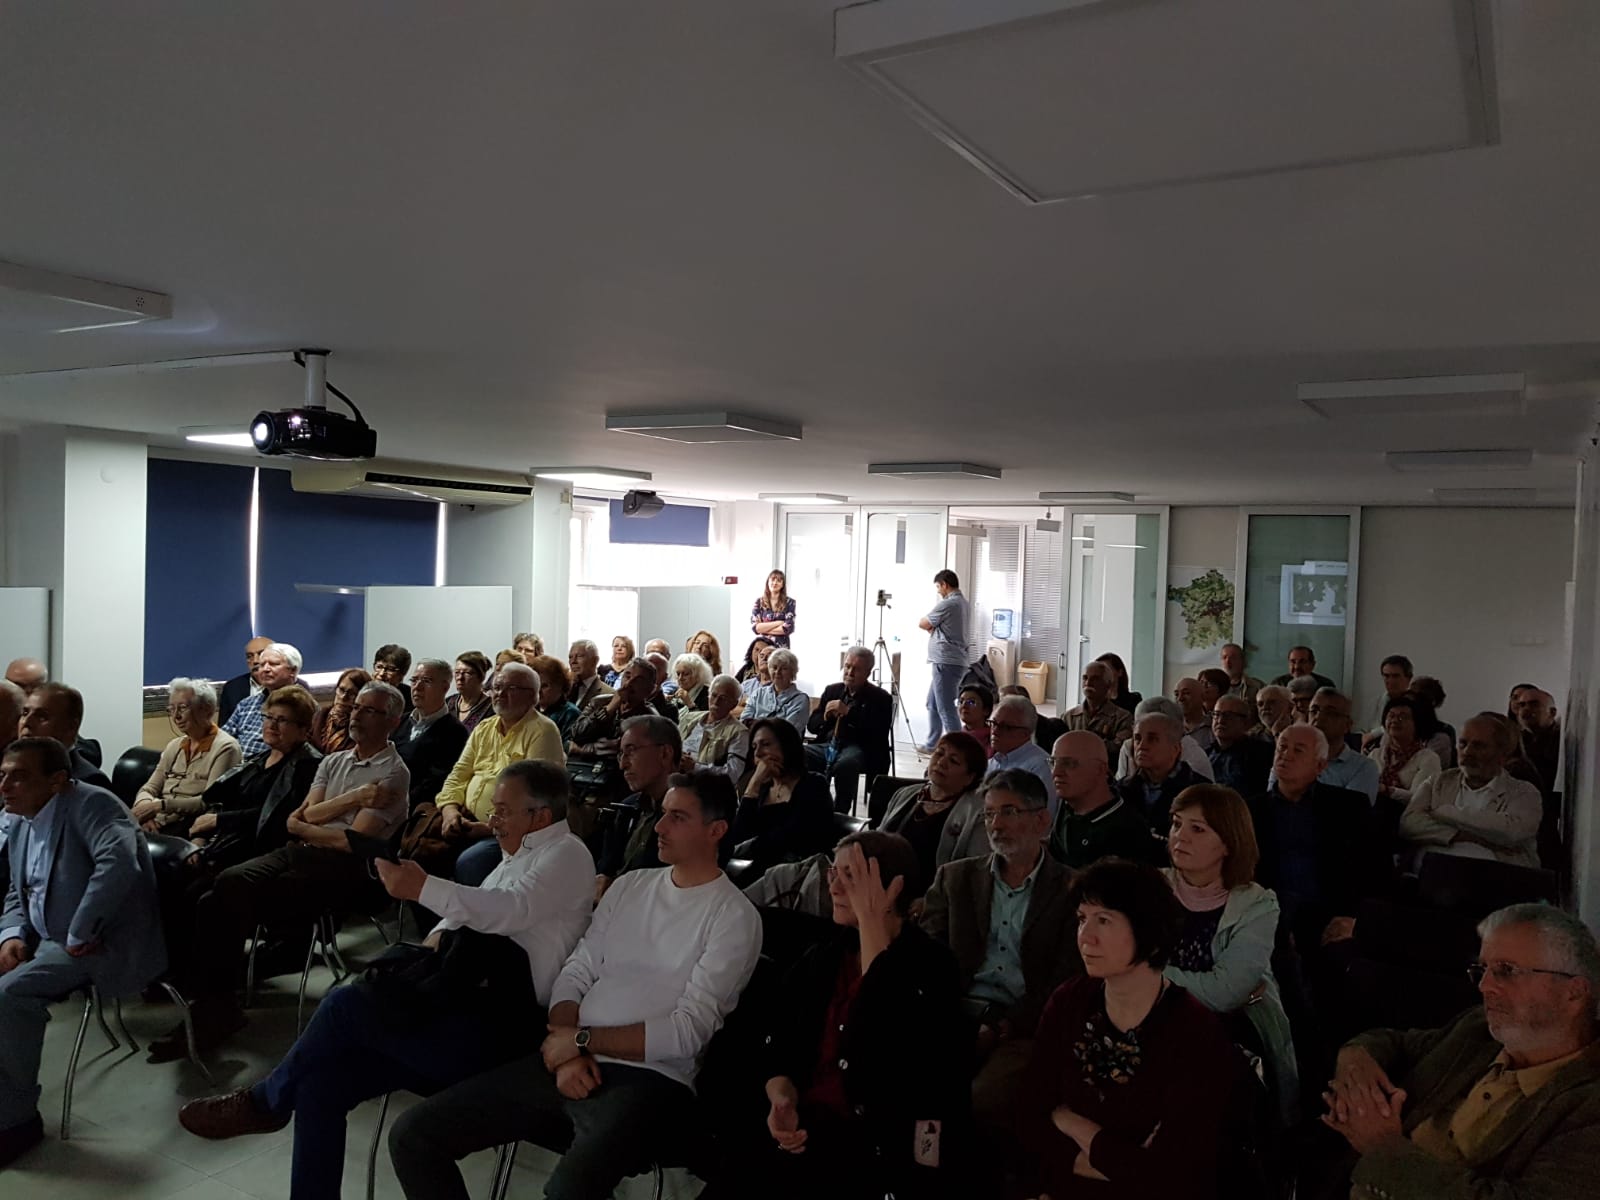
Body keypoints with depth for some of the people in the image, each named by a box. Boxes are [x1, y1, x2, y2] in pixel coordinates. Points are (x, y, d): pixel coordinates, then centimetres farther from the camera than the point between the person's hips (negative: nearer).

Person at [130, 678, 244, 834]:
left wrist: (162, 805, -18)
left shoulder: (225, 748, -4)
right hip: (155, 824, 7)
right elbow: (148, 790, 16)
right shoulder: (174, 746, 21)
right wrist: (144, 806, -8)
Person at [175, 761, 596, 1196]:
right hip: (463, 1009, 9)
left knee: (346, 1004, -17)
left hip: (497, 1030, -9)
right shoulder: (515, 858, 22)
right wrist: (440, 932, 4)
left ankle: (265, 1102, 9)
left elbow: (513, 910, -24)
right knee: (321, 1079, -7)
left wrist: (423, 888, -31)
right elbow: (471, 910, 27)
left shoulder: (567, 854, -7)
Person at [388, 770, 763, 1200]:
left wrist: (580, 1040, -9)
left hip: (650, 1079, -6)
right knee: (411, 1135, -3)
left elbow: (686, 1033, -11)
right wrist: (569, 1054, -7)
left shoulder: (734, 917, -5)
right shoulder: (630, 884, 15)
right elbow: (574, 977, 12)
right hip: (570, 1064, 7)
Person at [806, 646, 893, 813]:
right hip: (828, 745, 5)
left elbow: (878, 733, -12)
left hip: (859, 749, -5)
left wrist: (848, 712, -18)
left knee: (845, 764, -39)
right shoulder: (832, 690, 19)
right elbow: (811, 725, 17)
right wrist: (825, 717, -6)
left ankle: (839, 814, -23)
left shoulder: (881, 698, 3)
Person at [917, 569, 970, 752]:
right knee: (933, 703, 18)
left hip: (947, 662, -10)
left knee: (946, 707, -8)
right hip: (954, 660, 10)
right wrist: (933, 628, 5)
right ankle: (932, 744, 24)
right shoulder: (963, 603, 16)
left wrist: (930, 627, 14)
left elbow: (922, 624, -5)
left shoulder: (947, 604, -15)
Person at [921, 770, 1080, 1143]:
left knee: (984, 1100, -31)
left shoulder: (1072, 891, 7)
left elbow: (1065, 986, -1)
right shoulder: (954, 877, 18)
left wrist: (1000, 1029, -13)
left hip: (1022, 1027, -2)